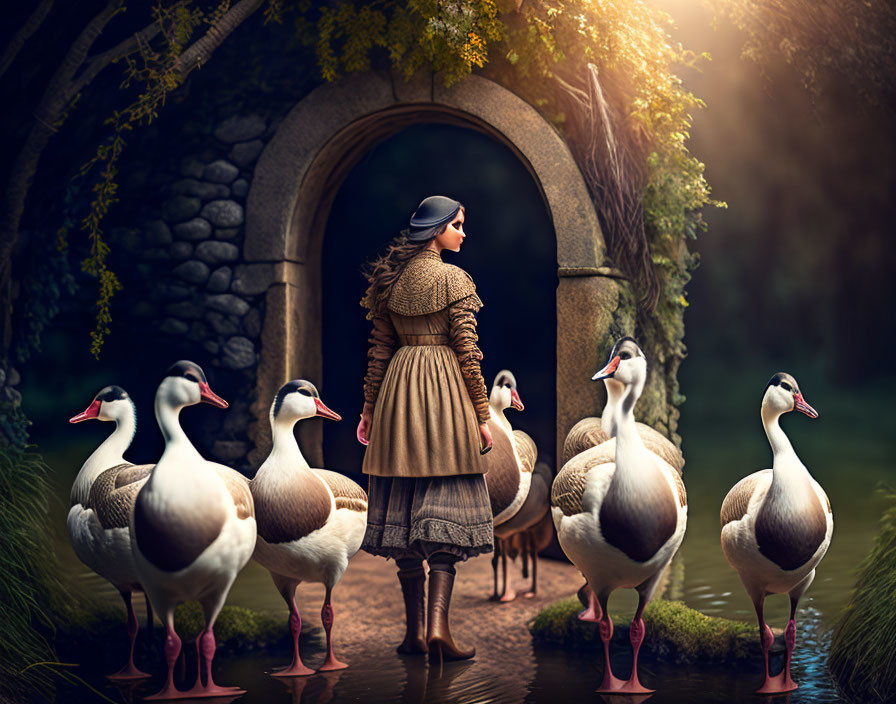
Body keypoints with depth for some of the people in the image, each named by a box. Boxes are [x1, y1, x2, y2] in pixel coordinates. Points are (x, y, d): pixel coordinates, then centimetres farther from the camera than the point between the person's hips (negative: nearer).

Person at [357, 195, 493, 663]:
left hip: (399, 391, 5)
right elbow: (467, 350, -9)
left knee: (403, 512, 7)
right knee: (444, 509, -4)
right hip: (447, 390, -5)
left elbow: (379, 349, 11)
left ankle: (413, 633, 11)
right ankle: (437, 627, -15)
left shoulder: (388, 279, 9)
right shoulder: (452, 278, -7)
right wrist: (482, 414, -5)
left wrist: (369, 408, 16)